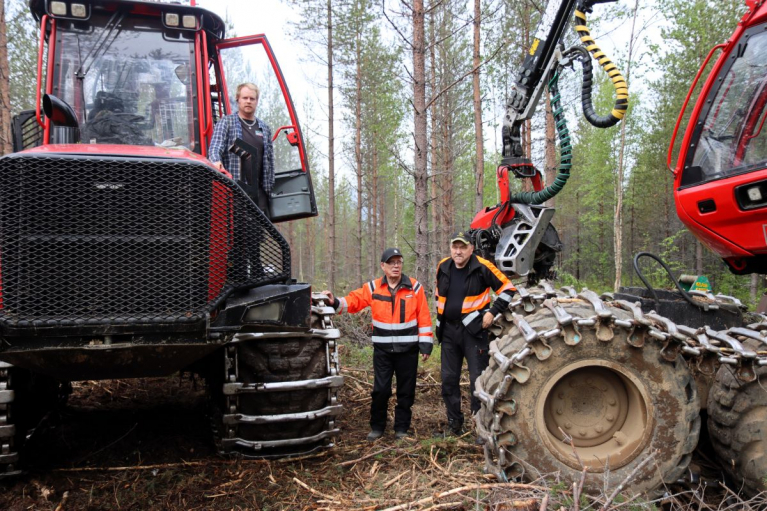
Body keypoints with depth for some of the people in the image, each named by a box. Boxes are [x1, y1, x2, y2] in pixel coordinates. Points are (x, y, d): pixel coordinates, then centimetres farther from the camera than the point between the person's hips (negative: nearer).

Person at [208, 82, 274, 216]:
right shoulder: (226, 122, 7)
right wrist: (216, 162, -30)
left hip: (258, 189, 5)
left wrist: (269, 187, 13)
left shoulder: (265, 128, 18)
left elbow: (270, 159, 19)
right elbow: (215, 147, -7)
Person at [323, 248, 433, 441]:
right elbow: (353, 300, 0)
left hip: (408, 350, 0)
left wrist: (425, 344, -5)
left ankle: (401, 428, 23)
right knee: (380, 389, 3)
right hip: (382, 349, 0)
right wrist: (335, 303, -20)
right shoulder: (373, 288, 0)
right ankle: (377, 427, 20)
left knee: (406, 390, 9)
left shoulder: (415, 287, -3)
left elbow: (424, 318, -3)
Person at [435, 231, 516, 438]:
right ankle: (455, 423, 22)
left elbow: (507, 288, -5)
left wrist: (492, 312, -11)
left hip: (473, 330, -5)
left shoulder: (482, 267, -10)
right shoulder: (443, 267, 5)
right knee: (449, 379, 10)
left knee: (478, 378, -3)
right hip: (448, 330, 5)